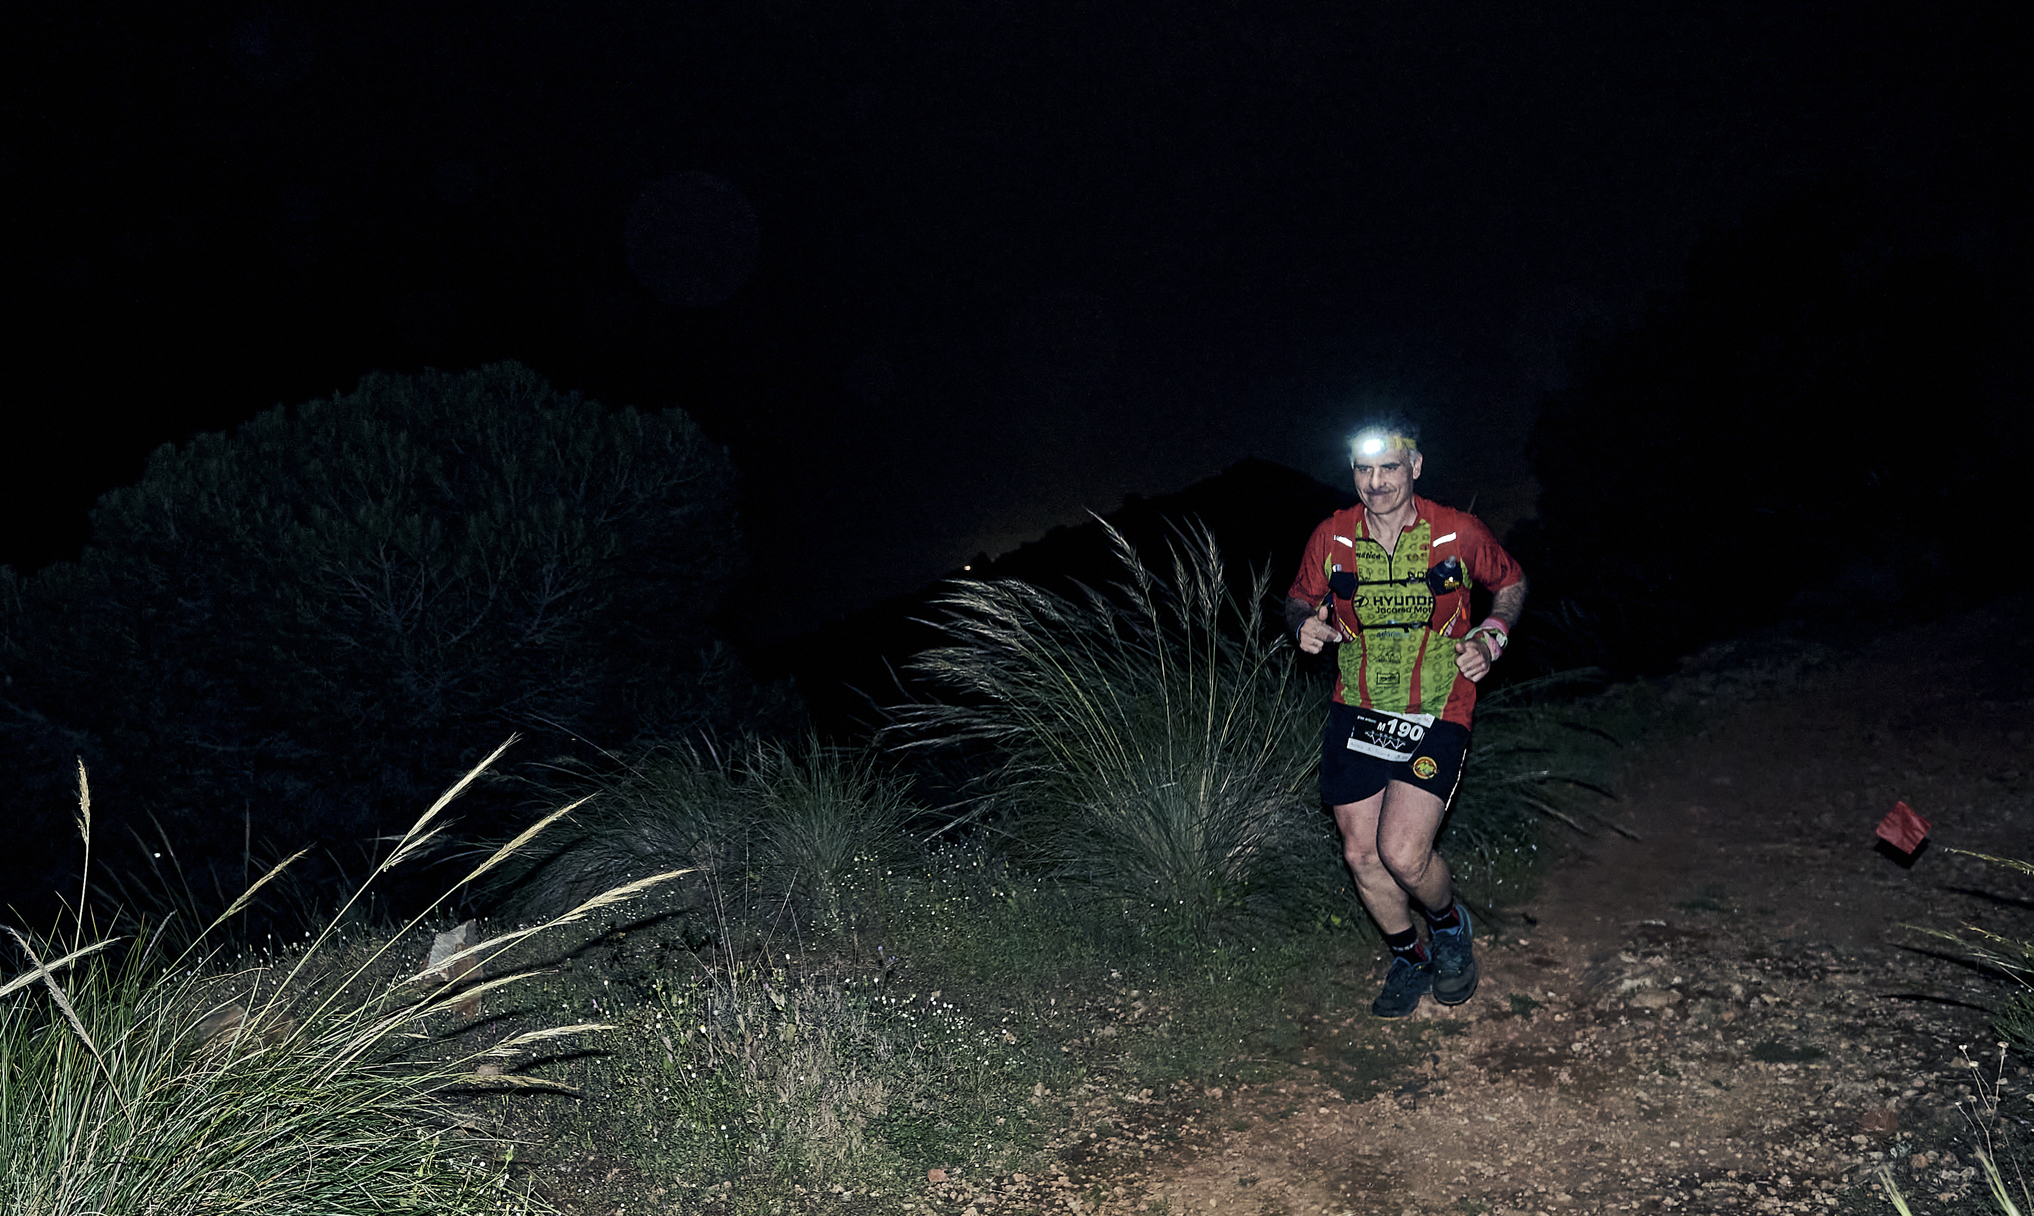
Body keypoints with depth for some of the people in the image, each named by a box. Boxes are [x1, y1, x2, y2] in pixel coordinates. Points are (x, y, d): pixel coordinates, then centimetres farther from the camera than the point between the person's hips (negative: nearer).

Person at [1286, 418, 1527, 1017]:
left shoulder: (1459, 533, -9)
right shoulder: (1331, 538, -5)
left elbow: (1511, 584, 11)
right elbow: (1298, 600, 12)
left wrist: (1489, 638, -7)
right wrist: (1305, 624, -11)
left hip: (1436, 715, -3)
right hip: (1356, 712, 3)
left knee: (1403, 854, -17)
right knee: (1361, 854, 6)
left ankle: (1450, 924, 19)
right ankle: (1408, 958, 34)